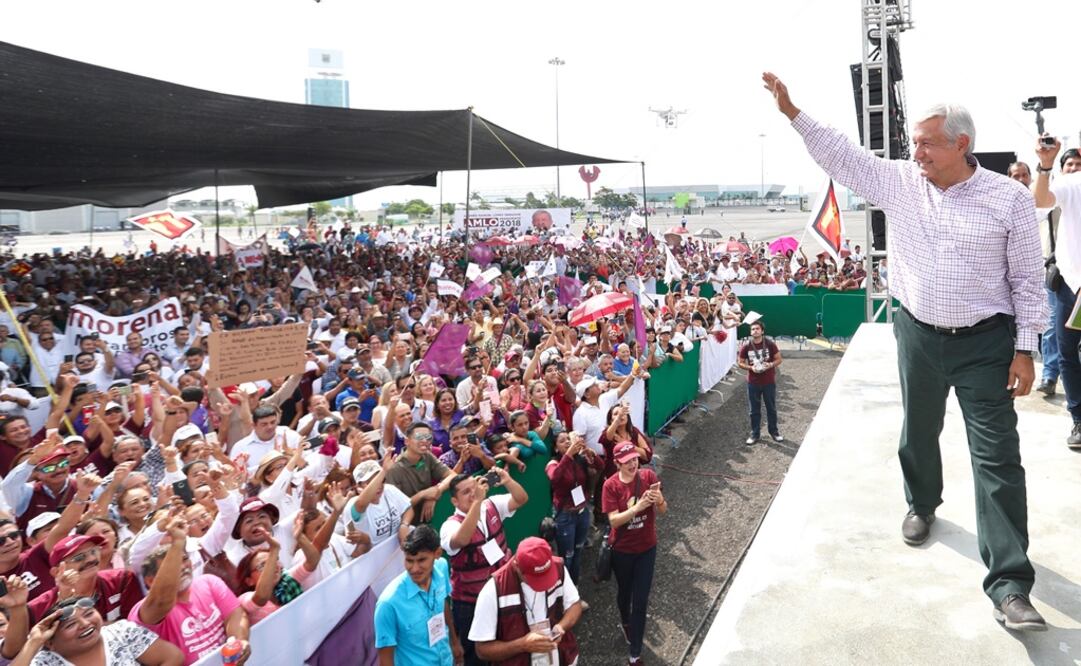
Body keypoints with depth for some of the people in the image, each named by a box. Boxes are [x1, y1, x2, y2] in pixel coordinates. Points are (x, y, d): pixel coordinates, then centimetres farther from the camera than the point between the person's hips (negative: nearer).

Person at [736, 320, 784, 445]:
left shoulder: (770, 344, -9)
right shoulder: (746, 346, -7)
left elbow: (778, 359, -1)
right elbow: (740, 362, 1)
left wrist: (771, 365, -20)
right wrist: (750, 368, -17)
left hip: (769, 382, 0)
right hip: (753, 383, 0)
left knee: (771, 408, 12)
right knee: (755, 410, 9)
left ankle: (774, 431, 28)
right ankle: (755, 433, 21)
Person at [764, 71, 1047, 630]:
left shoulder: (1009, 197, -8)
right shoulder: (900, 182, -1)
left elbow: (1027, 279, -5)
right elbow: (840, 155, 0)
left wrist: (1025, 350, -7)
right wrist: (792, 111, -7)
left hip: (985, 341, -3)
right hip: (918, 334, 3)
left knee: (997, 457, -5)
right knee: (919, 434, 20)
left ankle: (1009, 585, -1)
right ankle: (922, 505, 49)